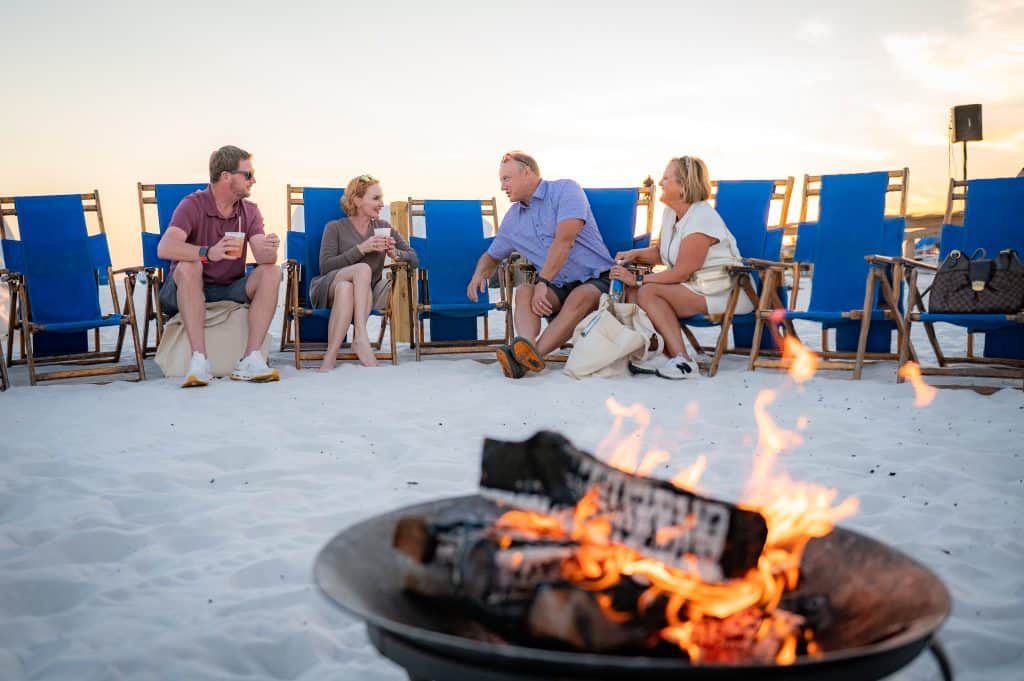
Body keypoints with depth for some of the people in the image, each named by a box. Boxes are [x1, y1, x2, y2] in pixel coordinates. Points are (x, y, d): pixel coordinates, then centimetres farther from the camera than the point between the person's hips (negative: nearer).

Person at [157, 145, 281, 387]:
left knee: (271, 272, -20)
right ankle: (199, 361, -40)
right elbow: (164, 248, -29)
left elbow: (264, 257, -12)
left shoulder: (249, 211, 3)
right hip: (189, 290, -3)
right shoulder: (193, 205, -11)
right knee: (188, 267, -34)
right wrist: (208, 253, -46)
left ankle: (251, 359, -29)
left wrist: (269, 251, -37)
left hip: (231, 290, 4)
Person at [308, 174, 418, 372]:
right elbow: (325, 266, -11)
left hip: (365, 294, 3)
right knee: (363, 268, -32)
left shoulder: (383, 227, 12)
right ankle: (361, 337, -42)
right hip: (327, 289, -3)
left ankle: (330, 356, -38)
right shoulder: (335, 228, 3)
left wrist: (395, 253, -13)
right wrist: (361, 249, -20)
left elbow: (414, 259, 9)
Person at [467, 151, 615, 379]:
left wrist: (542, 282, -22)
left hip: (597, 280, -5)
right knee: (523, 291, -24)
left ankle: (526, 357, -51)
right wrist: (479, 274, 4)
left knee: (582, 296, -36)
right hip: (558, 288, 5)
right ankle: (527, 346, -52)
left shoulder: (565, 190, -5)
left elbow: (564, 241, -17)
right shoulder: (512, 219, 15)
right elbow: (492, 256, 28)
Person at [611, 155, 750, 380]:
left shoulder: (702, 218, -19)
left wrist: (638, 279, -19)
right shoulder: (671, 212, 10)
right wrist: (635, 254, 0)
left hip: (722, 293, -9)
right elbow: (661, 252, 21)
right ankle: (667, 354, -17)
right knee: (632, 290, -6)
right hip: (694, 286, 10)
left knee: (648, 292, -24)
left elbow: (682, 272, -21)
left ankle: (681, 359, -28)